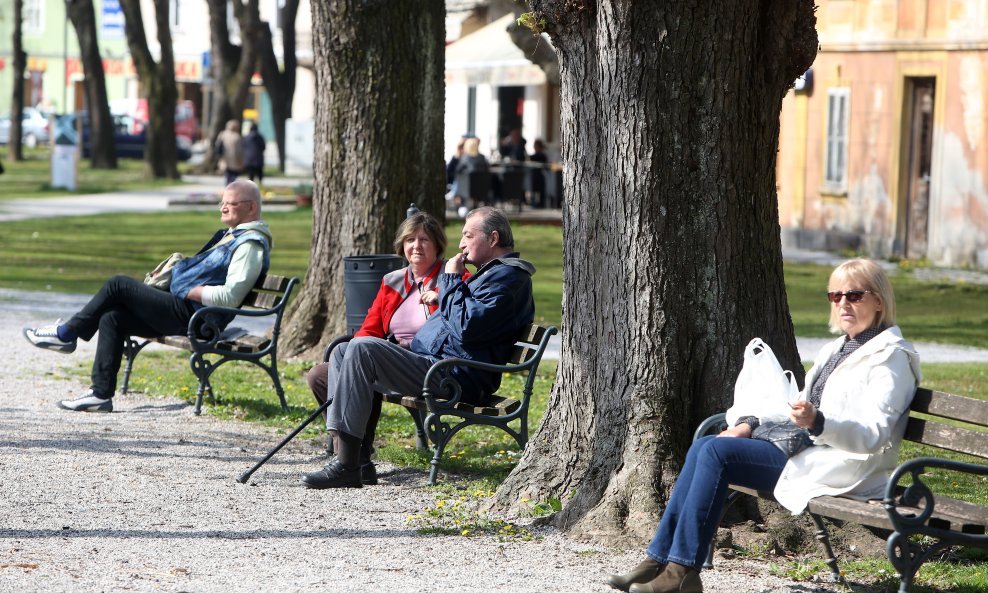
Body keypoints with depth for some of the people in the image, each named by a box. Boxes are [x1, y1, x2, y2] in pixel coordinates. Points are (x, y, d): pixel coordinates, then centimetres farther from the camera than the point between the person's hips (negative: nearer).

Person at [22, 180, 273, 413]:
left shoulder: (250, 245, -14)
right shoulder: (232, 235, 20)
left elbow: (230, 297, -23)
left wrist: (189, 292, -14)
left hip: (190, 315, -10)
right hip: (182, 310, 11)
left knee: (118, 285, -10)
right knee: (112, 318, 1)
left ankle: (66, 334, 5)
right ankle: (101, 393, 1)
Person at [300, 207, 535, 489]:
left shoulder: (507, 277, -10)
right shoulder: (493, 273, 25)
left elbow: (467, 328, -22)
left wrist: (452, 281, -10)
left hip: (454, 377, -12)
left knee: (362, 349, -25)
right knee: (342, 354, 10)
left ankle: (346, 466, -28)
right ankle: (342, 452, -6)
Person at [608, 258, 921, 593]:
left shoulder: (890, 357, -7)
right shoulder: (837, 350, 22)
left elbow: (872, 436, -18)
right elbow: (800, 408, 27)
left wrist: (817, 422, -35)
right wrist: (751, 424, 9)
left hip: (839, 467, -9)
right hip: (807, 450, 9)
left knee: (717, 452, -21)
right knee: (704, 448, -6)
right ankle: (659, 560, -8)